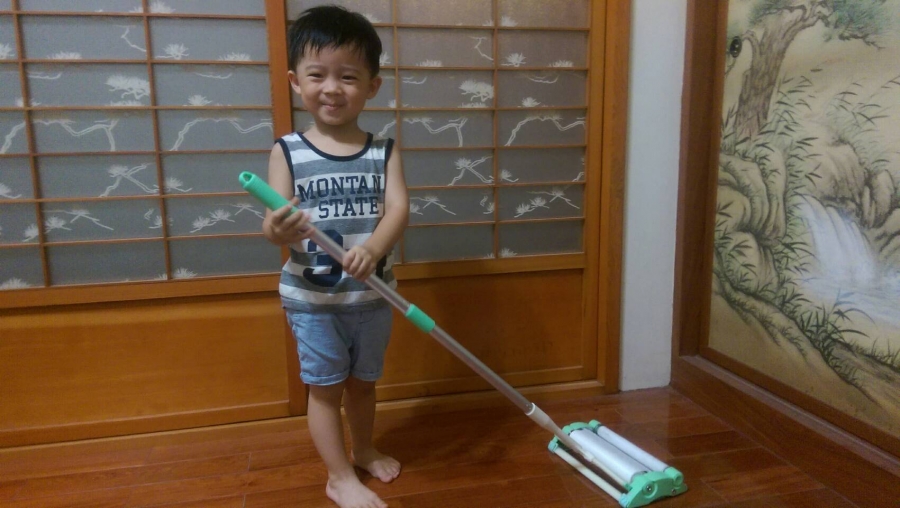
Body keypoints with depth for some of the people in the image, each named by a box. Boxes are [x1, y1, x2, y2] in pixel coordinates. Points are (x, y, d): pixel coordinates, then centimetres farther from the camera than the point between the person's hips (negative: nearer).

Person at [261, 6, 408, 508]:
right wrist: (279, 231, -38)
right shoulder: (287, 151, -9)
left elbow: (398, 208, -17)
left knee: (363, 381, 21)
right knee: (326, 388, 10)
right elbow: (276, 221, -14)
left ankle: (364, 449, 46)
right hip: (312, 298, -2)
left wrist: (373, 248, -36)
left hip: (373, 294, 3)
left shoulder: (384, 151, -3)